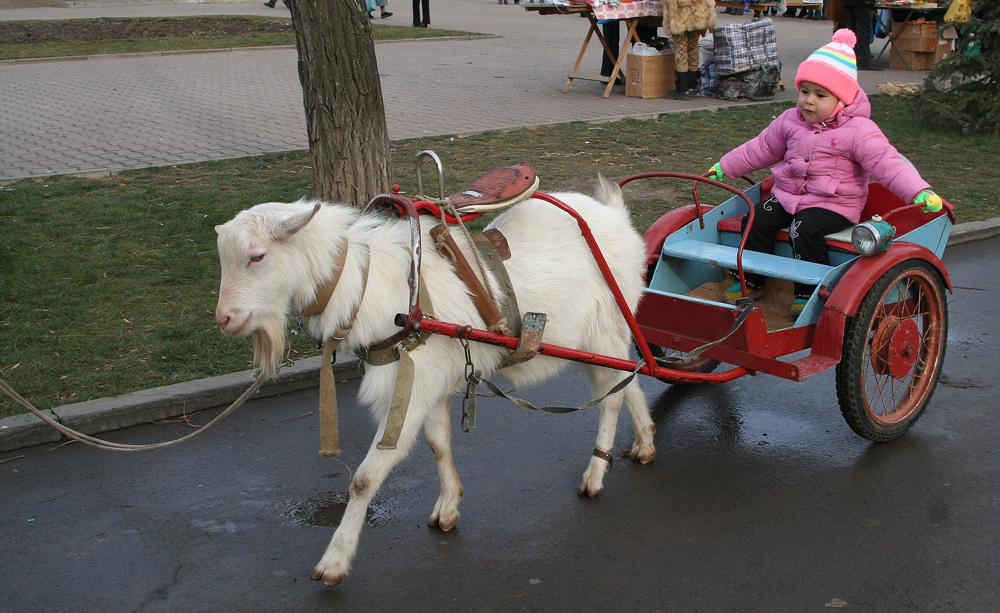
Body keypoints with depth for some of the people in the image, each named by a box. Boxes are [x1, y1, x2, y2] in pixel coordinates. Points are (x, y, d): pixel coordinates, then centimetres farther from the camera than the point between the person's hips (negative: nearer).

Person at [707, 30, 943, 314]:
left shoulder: (858, 131, -12)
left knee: (805, 229, -30)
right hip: (787, 195, 6)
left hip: (833, 204, -6)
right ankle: (750, 280, 3)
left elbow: (887, 163, -17)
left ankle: (810, 292, -16)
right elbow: (761, 149, 20)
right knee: (758, 219, -12)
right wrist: (725, 167, 25)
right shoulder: (790, 121, 6)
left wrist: (919, 192, -30)